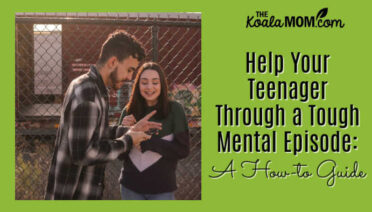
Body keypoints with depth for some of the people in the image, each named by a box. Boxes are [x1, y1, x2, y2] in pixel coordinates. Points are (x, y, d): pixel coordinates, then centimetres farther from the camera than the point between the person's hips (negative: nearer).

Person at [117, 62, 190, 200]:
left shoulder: (174, 109, -6)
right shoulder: (128, 111, 0)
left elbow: (183, 150, -10)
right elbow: (120, 155, 4)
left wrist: (147, 142, -17)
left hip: (162, 188, -2)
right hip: (131, 187, 2)